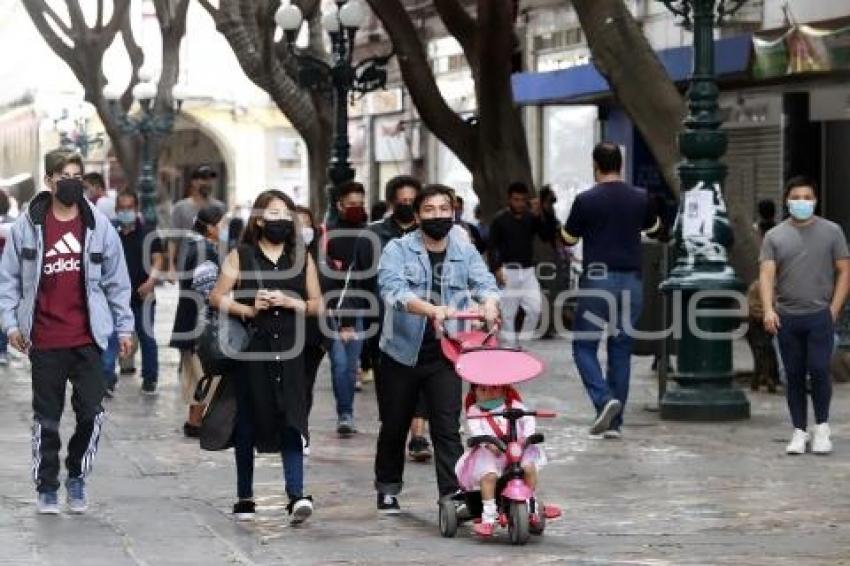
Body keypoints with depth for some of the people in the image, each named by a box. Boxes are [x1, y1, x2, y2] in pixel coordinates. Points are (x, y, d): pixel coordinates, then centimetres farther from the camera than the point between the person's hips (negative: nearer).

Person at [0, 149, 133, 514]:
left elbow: (116, 280, 8)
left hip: (87, 337, 1)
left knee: (91, 413, -3)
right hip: (44, 340, 0)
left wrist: (124, 327, 6)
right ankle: (47, 489, 18)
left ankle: (77, 477, 18)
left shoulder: (99, 226, 3)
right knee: (46, 418, 7)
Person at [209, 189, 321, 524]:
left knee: (291, 420, -13)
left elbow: (317, 304, 10)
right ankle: (244, 497, 17)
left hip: (289, 351, 1)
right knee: (247, 422, 7)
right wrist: (248, 310, -13)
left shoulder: (302, 258, 10)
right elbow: (217, 297, 2)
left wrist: (291, 302, -8)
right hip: (250, 348, 0)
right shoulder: (241, 256, 4)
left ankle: (296, 494, -20)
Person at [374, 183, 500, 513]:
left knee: (447, 428, -7)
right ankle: (387, 489, 32)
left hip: (445, 354, 1)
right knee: (394, 425, 13)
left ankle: (452, 495, -8)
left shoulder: (465, 253, 6)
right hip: (402, 352, -1)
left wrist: (489, 303, -35)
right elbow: (393, 291, -22)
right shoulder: (398, 250, -5)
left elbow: (484, 282, -10)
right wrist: (431, 309, -39)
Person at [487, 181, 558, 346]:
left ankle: (524, 341, 12)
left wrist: (546, 215, -15)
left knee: (535, 309, -4)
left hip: (528, 271, 3)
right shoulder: (500, 220, -2)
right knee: (508, 313, -1)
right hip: (508, 271, -3)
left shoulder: (531, 218, 7)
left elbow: (548, 235, -3)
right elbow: (493, 246, -3)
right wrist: (496, 269, -14)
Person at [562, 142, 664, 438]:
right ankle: (614, 422, 9)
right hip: (631, 280, 4)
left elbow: (569, 238, 5)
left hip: (597, 279, -4)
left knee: (584, 346, 6)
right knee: (621, 350, 9)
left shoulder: (586, 200, -8)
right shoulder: (640, 198, 4)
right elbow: (654, 228, 24)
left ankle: (604, 399, -17)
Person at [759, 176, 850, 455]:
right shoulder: (774, 236, 7)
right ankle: (799, 431, 14)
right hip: (787, 317, 2)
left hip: (820, 316, -2)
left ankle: (822, 427, 7)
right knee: (794, 376, 5)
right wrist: (768, 309, -16)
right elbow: (766, 274, -2)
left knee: (819, 370, -10)